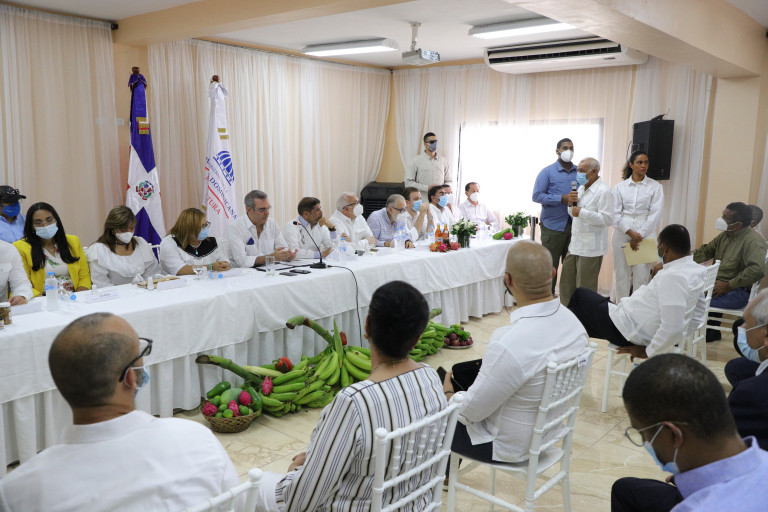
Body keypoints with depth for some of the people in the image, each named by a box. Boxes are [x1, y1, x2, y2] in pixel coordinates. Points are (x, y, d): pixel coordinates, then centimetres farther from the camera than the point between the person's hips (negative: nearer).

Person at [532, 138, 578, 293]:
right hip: (553, 226, -4)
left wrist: (577, 199, -10)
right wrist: (562, 198, -19)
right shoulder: (547, 172, -1)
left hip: (574, 226, 4)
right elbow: (537, 196, -10)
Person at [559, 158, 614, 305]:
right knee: (566, 282, 16)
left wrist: (582, 212, -23)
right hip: (575, 245, 9)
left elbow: (608, 219, -22)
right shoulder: (581, 188, 15)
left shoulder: (603, 191, -14)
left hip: (591, 248, -9)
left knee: (585, 288, -1)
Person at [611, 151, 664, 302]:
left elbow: (655, 214, -2)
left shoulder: (655, 187, 5)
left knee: (641, 275, -6)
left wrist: (639, 235, -9)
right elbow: (615, 214, 1)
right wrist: (630, 233, -11)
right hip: (622, 233, 1)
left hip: (645, 234, -1)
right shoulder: (620, 187, 8)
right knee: (621, 274, 2)